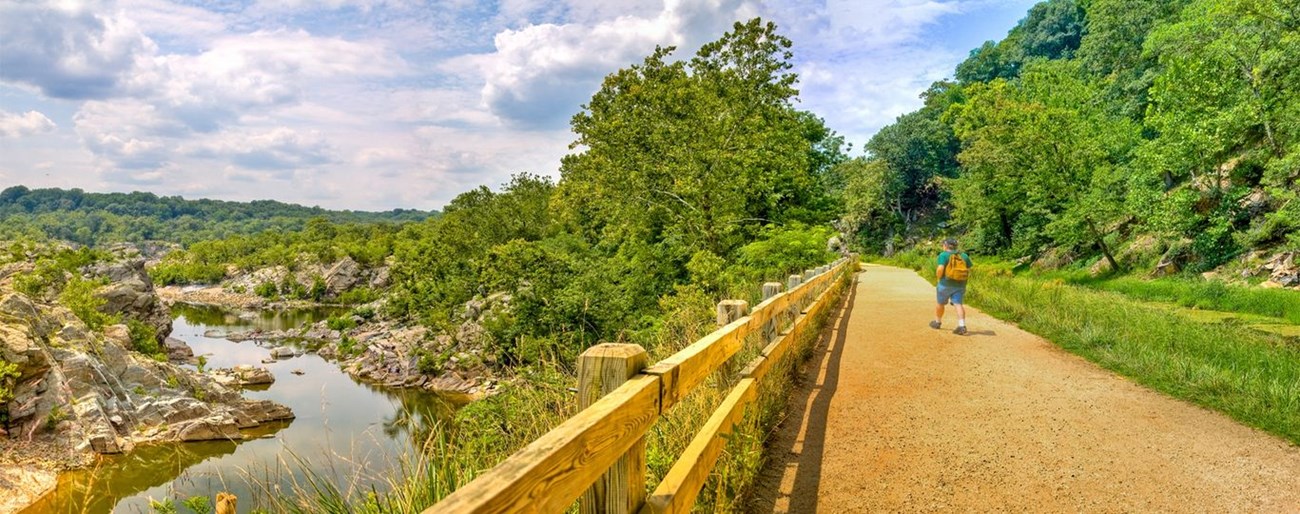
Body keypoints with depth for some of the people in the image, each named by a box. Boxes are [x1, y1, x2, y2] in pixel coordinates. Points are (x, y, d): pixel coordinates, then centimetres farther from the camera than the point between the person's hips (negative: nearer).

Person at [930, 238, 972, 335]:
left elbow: (940, 269, -19)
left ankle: (937, 322, 31)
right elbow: (969, 271, 7)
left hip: (946, 284, -3)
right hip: (960, 285, 4)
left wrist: (939, 277, -1)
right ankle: (962, 326, -18)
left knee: (940, 303, 14)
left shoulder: (944, 255, -8)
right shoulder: (964, 255, 7)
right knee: (958, 304, -2)